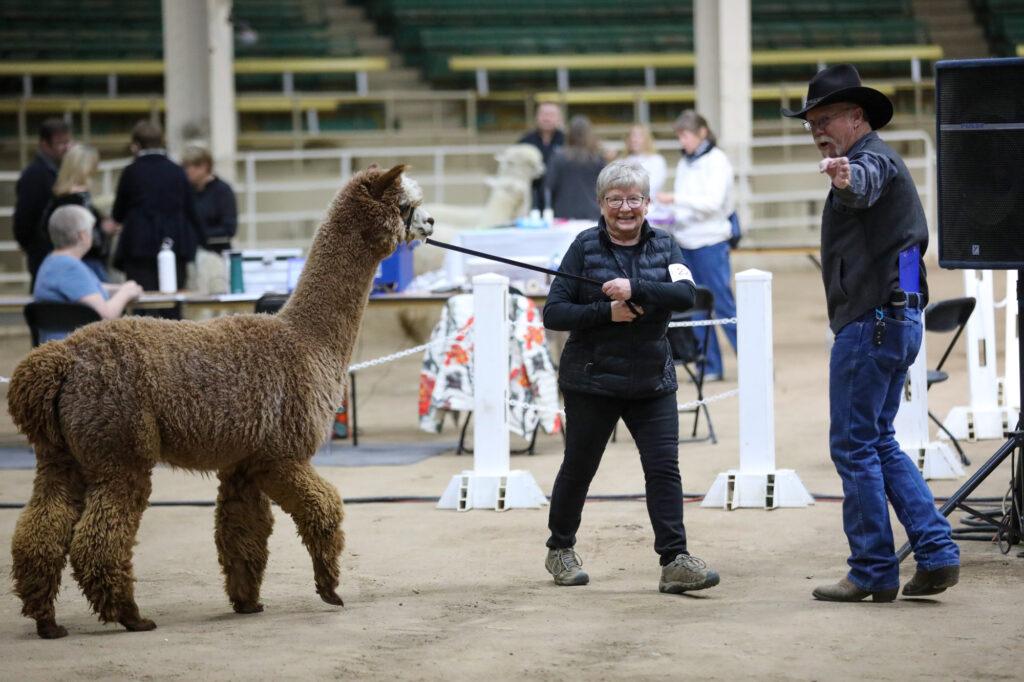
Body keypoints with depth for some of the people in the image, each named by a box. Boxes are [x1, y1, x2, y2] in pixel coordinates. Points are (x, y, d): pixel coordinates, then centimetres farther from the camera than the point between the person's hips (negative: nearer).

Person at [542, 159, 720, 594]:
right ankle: (560, 550, 29)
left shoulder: (663, 246, 4)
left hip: (652, 381, 2)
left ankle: (675, 560, -8)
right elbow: (554, 313, -8)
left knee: (664, 467, -8)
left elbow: (686, 294, -14)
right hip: (591, 379, -2)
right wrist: (607, 312, -20)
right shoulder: (585, 246, -4)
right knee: (578, 467, 10)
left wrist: (635, 289, -27)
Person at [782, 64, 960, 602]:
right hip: (897, 318, 11)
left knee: (855, 445, -5)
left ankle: (874, 572, -1)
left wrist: (846, 178, -59)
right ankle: (936, 552, 7)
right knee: (878, 442, 14)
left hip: (871, 320, -11)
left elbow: (866, 183, -40)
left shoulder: (873, 157, -13)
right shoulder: (879, 162, 21)